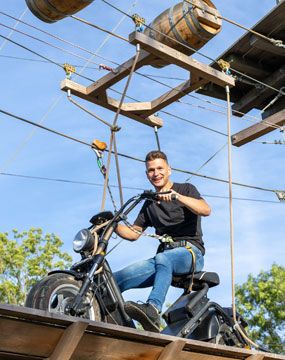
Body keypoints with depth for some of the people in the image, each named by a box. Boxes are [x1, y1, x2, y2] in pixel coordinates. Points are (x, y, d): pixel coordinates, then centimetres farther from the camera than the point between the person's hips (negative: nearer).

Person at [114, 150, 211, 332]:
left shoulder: (186, 189, 10)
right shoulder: (149, 204, 28)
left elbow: (206, 210, -11)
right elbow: (134, 233, 24)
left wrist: (177, 196, -25)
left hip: (190, 250, -6)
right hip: (164, 254, 6)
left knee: (163, 259, -42)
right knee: (114, 280, -19)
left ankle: (153, 310, -62)